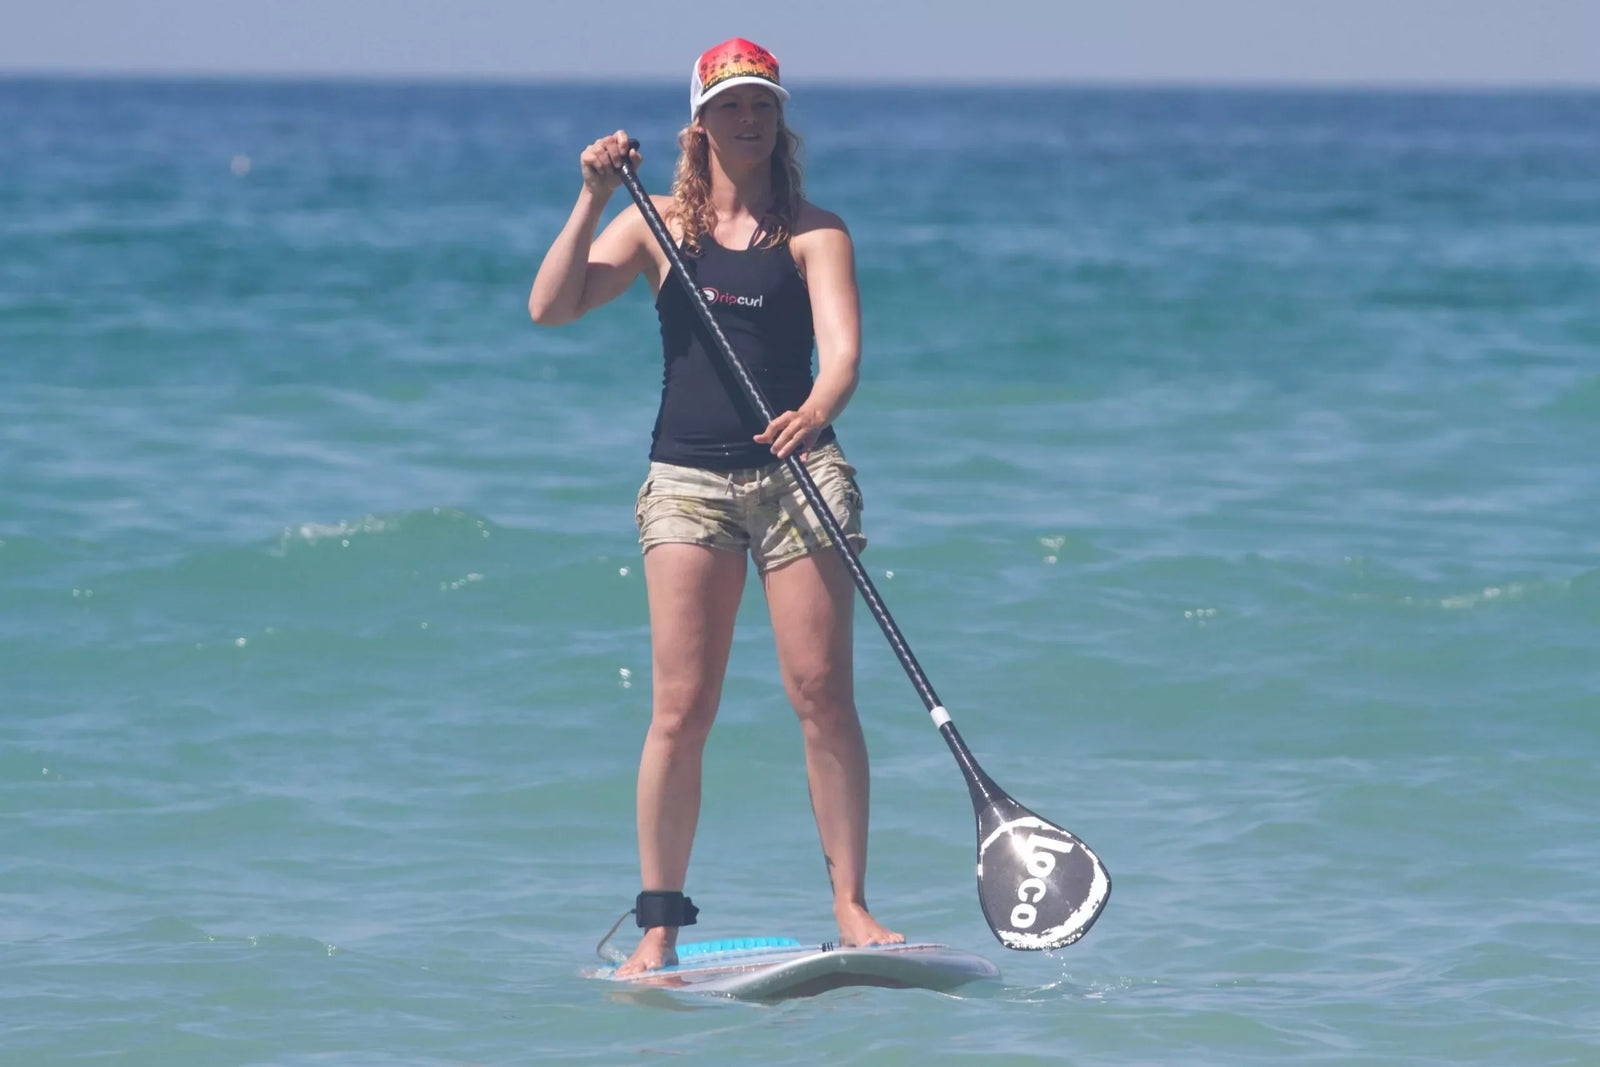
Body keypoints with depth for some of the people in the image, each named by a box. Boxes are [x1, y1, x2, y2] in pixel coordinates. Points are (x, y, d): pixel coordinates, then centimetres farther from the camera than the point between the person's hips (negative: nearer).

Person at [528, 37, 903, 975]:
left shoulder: (814, 232, 4)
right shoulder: (660, 224, 8)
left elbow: (842, 350, -10)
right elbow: (551, 307, -1)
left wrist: (816, 411, -31)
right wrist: (593, 201, -12)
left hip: (796, 470, 0)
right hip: (688, 477, 1)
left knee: (823, 694, -6)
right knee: (681, 707, -5)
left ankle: (852, 905, 1)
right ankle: (659, 924, 0)